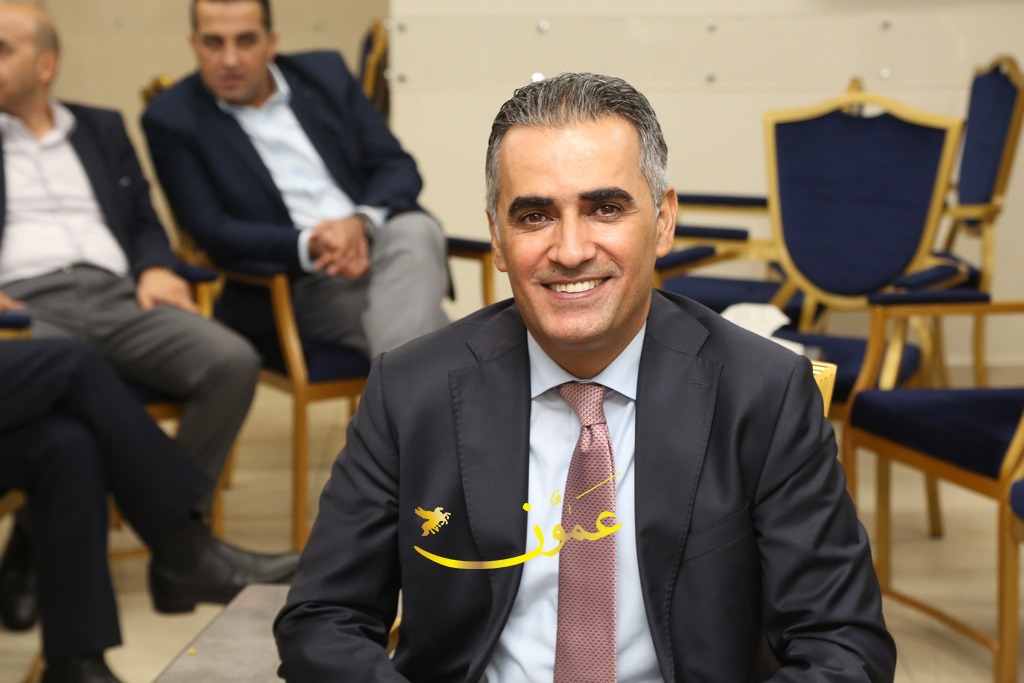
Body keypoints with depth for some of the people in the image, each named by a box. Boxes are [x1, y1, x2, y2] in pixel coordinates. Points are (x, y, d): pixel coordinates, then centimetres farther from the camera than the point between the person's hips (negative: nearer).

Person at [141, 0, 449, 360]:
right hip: (290, 287, -4)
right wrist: (308, 245, -22)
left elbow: (398, 166, 9)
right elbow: (211, 232, -6)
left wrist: (361, 222, -13)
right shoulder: (171, 118, 1)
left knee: (415, 231, -32)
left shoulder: (325, 73, 12)